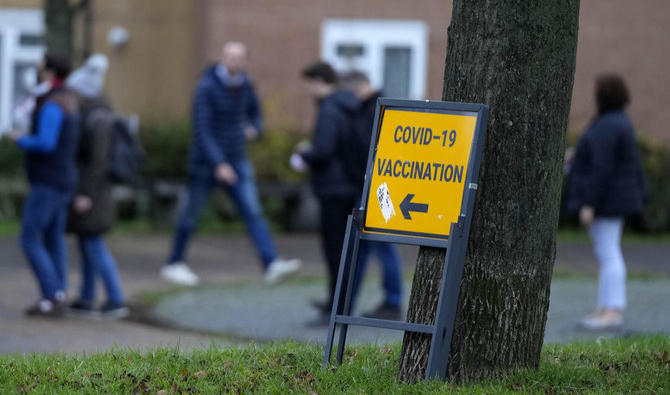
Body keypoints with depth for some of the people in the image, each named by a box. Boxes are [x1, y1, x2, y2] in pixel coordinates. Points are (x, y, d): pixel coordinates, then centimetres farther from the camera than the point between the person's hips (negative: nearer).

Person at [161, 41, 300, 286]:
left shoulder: (245, 85, 3)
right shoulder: (207, 87, -17)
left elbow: (254, 110, 24)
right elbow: (201, 130, -23)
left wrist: (255, 128, 2)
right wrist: (219, 164, -30)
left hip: (236, 161, 5)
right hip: (206, 162, -5)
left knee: (253, 211, -9)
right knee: (191, 214, 7)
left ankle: (272, 265, -18)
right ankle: (174, 264, 24)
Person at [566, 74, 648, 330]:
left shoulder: (605, 128, -18)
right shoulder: (621, 122, 13)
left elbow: (602, 169, -23)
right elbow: (634, 165, 17)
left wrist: (588, 204, -23)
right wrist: (639, 194, 21)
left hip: (605, 201, -11)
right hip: (617, 200, 11)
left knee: (608, 255, -11)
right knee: (606, 254, 11)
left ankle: (613, 312, -13)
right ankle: (605, 309, 13)